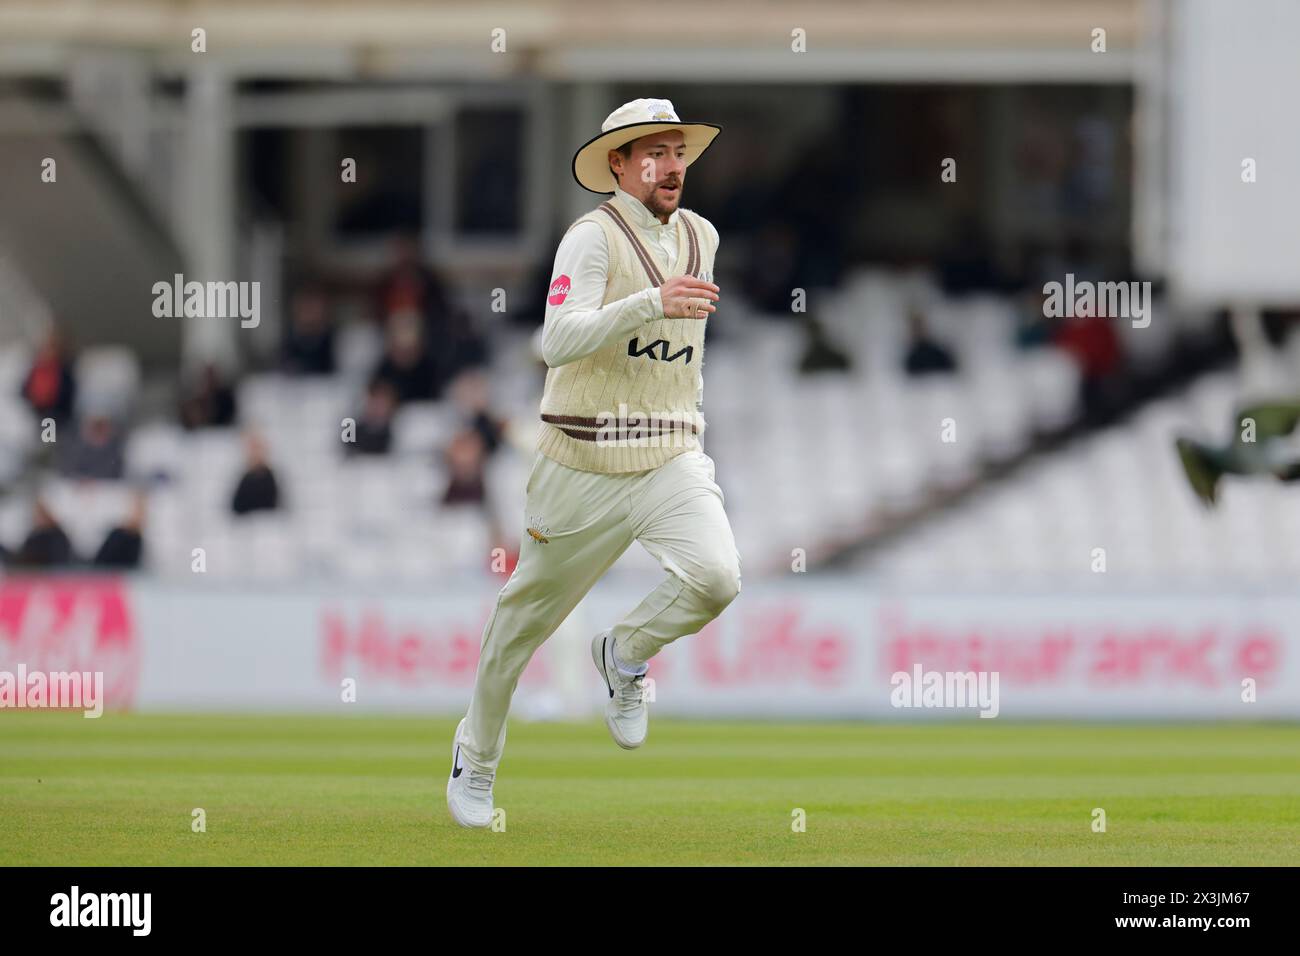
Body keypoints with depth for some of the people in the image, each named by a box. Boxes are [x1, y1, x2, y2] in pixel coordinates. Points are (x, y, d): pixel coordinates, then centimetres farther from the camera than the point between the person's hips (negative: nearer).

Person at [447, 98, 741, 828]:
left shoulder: (702, 237, 10)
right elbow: (559, 341, -25)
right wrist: (652, 305, -35)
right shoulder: (594, 236, -11)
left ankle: (627, 657, 7)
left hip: (672, 460, 4)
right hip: (584, 466, -4)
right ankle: (477, 756, 29)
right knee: (528, 611, 7)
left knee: (716, 577, -23)